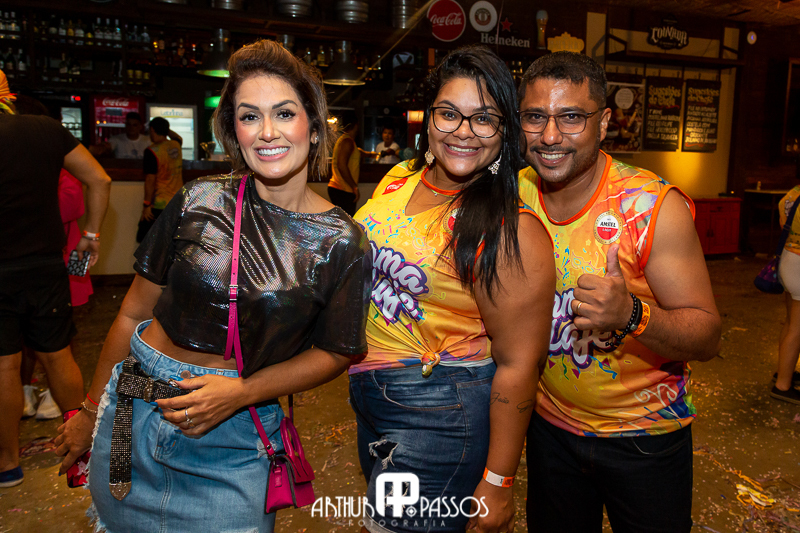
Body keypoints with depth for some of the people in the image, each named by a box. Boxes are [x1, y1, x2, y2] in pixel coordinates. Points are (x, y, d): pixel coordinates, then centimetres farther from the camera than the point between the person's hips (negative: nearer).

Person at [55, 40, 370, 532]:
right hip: (134, 411, 2)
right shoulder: (199, 202, -8)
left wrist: (241, 392, -15)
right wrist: (91, 411, 10)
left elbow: (334, 353, -2)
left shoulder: (343, 242, -11)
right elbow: (134, 314, 1)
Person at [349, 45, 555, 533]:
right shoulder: (399, 180, -1)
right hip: (370, 397, 8)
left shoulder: (511, 233, -22)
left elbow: (518, 364, -19)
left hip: (442, 415, -7)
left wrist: (497, 483, -15)